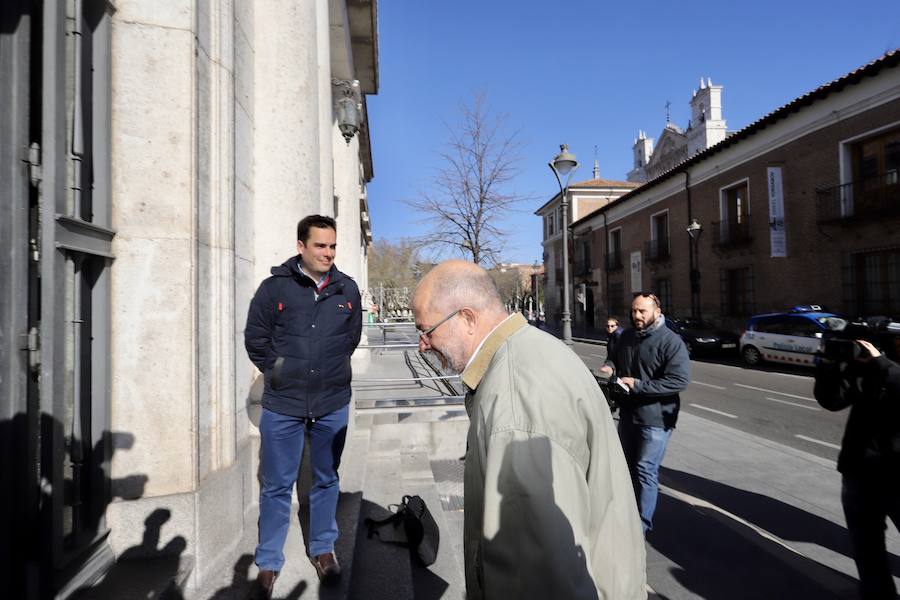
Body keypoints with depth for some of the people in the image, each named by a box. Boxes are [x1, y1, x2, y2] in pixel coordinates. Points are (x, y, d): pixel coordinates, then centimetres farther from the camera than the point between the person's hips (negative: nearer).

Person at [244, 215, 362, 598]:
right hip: (282, 405, -2)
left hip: (332, 405, 2)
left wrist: (333, 371, 7)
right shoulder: (275, 286, -8)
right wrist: (278, 372, -2)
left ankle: (322, 548, 36)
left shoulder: (347, 289, -2)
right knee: (276, 486, 11)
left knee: (326, 481, 17)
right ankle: (269, 562, 28)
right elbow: (255, 337, 0)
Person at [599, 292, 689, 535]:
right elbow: (614, 357, 23)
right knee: (628, 465, 21)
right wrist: (610, 367, -2)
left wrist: (638, 385, -25)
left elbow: (680, 380, -24)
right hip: (627, 413, 7)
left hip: (655, 418, -7)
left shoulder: (671, 341, -15)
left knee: (645, 471, -2)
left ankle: (641, 525, 12)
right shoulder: (626, 337, 8)